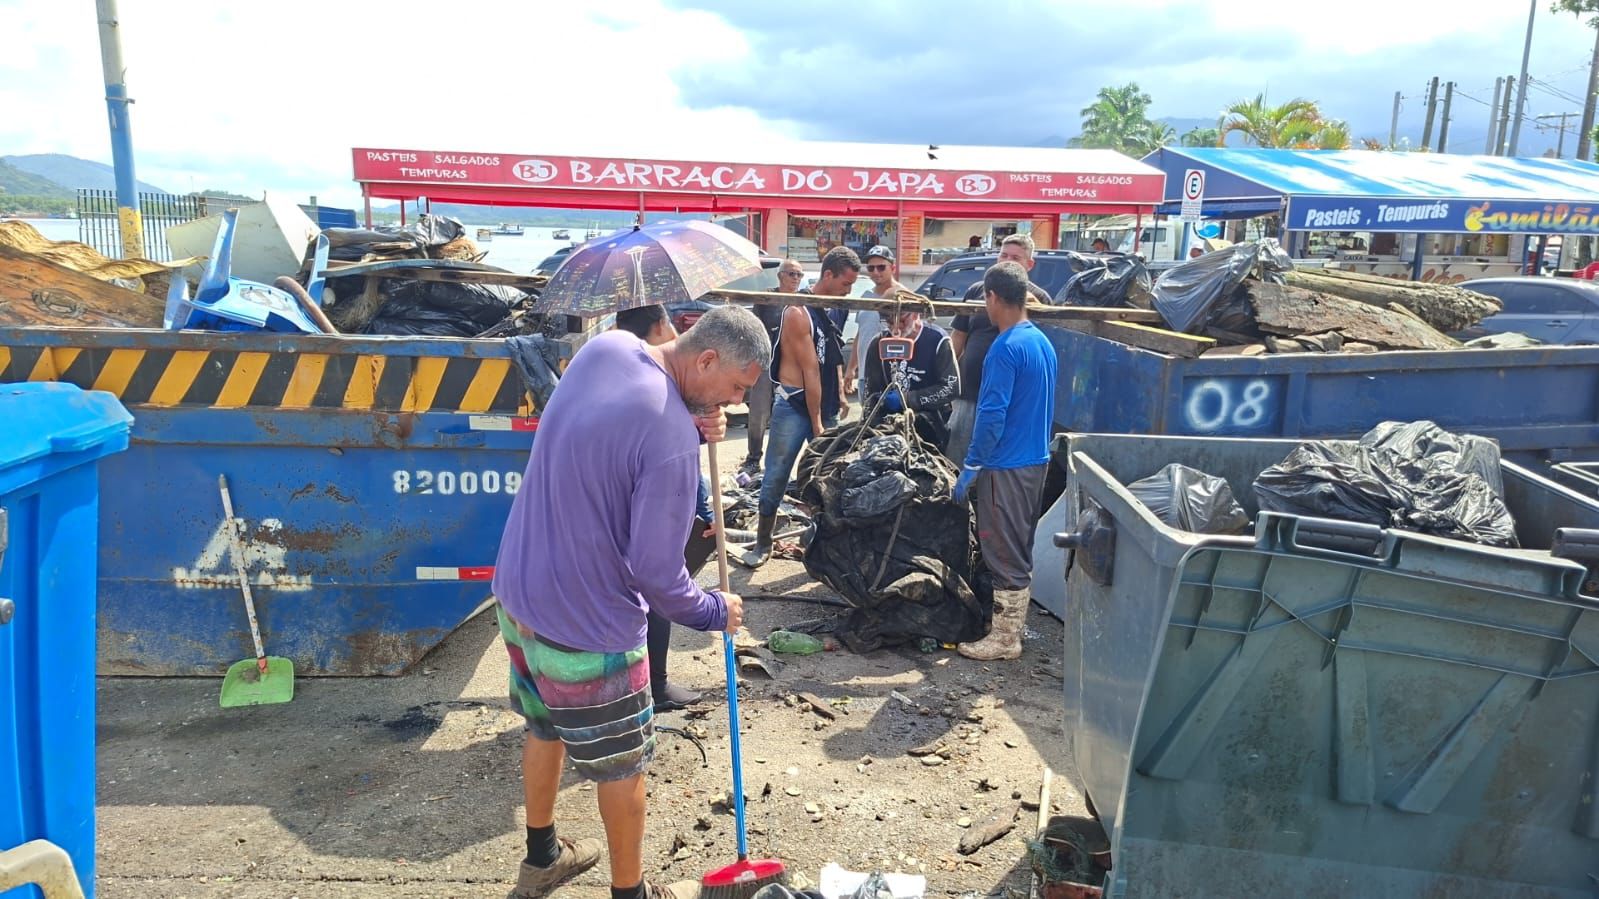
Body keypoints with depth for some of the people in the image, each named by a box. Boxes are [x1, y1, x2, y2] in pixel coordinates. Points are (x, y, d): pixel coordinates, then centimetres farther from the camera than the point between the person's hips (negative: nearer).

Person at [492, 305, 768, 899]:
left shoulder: (606, 346, -6)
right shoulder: (674, 443, -28)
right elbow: (656, 575, -22)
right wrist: (715, 612, -3)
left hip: (516, 588, 9)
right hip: (588, 623, -8)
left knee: (545, 728, 28)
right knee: (621, 763, 14)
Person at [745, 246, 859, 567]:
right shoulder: (799, 313, -15)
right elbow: (811, 371, -16)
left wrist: (841, 396, 8)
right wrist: (816, 424, -15)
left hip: (826, 406, 7)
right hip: (794, 405, -7)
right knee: (776, 478, -1)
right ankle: (763, 543, 12)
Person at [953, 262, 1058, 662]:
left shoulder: (1006, 348, -18)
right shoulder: (1043, 342, 10)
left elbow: (992, 414, -21)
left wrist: (970, 468, -15)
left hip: (1006, 467, -9)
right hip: (1036, 460, 9)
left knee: (1004, 554, -1)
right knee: (1021, 551, 17)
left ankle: (1004, 638, 8)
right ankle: (1013, 624, 28)